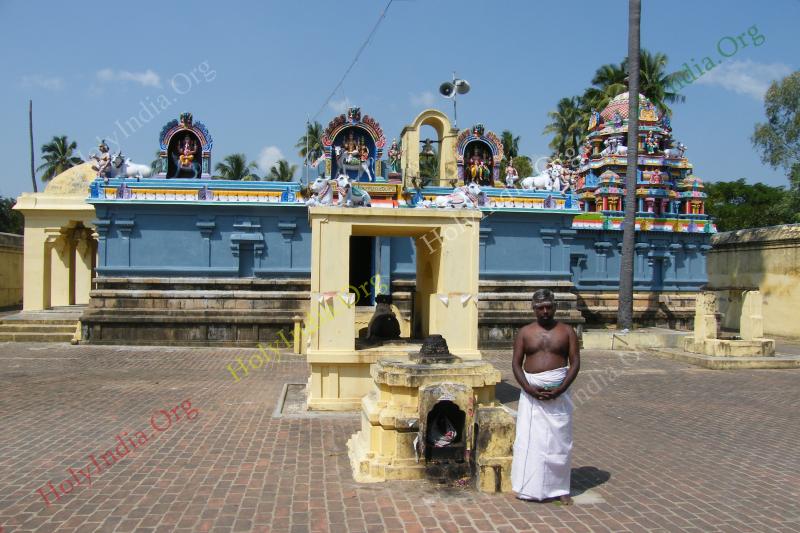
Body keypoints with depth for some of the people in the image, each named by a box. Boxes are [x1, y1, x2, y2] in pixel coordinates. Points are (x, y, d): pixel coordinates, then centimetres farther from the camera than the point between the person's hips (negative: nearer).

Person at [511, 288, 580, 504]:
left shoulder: (566, 331, 3)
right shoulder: (525, 332, 5)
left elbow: (575, 363, -2)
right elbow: (516, 363, 1)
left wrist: (560, 389, -15)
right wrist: (529, 389, -14)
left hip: (558, 391, -1)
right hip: (531, 391, 1)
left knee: (558, 440, 4)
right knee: (529, 439, 1)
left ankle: (559, 488, 16)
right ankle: (529, 487, 12)